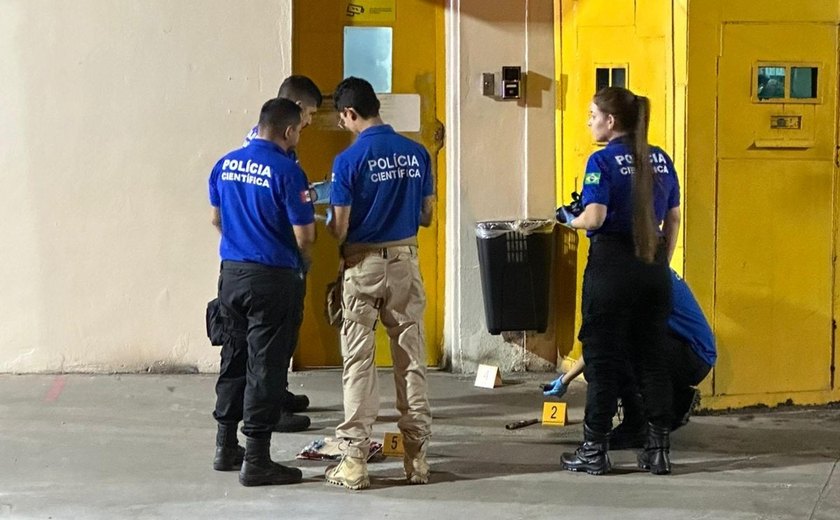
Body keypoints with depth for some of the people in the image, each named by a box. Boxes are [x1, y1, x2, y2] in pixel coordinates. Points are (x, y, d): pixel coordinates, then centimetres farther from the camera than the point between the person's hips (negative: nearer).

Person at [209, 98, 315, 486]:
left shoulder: (224, 165, 5)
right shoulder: (287, 171, -16)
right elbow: (304, 236, -15)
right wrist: (304, 262, 6)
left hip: (231, 272, 6)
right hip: (273, 278, -6)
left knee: (235, 357, 18)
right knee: (265, 366, 0)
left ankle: (226, 447, 25)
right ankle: (256, 461, 3)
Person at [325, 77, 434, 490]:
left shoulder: (349, 161, -13)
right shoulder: (417, 154, 0)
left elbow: (339, 231, -11)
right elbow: (426, 216, 8)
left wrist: (328, 220, 11)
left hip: (363, 265, -4)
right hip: (405, 261, 4)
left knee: (358, 361, 2)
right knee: (411, 358, 8)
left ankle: (355, 460, 1)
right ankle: (416, 456, 11)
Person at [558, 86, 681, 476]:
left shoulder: (603, 160, -10)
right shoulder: (661, 160, 8)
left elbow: (594, 217, -19)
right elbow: (673, 218, 12)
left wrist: (571, 221, 1)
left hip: (612, 265, -5)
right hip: (653, 269, 5)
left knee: (603, 359, 3)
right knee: (652, 358, 10)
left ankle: (594, 450, 7)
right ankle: (658, 450, 10)